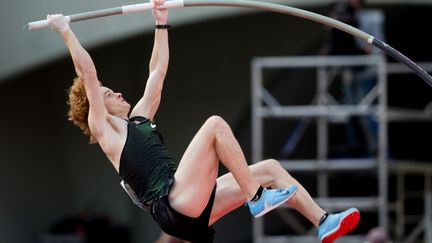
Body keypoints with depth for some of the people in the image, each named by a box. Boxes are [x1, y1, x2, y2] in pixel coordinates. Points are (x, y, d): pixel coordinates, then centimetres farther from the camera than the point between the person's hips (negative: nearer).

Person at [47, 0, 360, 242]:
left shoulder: (139, 118, 29)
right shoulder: (104, 129, 6)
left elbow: (158, 73, 34)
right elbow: (88, 76, -2)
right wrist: (66, 32, 0)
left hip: (192, 208, 9)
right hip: (173, 204, -9)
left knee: (271, 168, 4)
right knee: (215, 124, -18)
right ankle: (256, 199, -19)